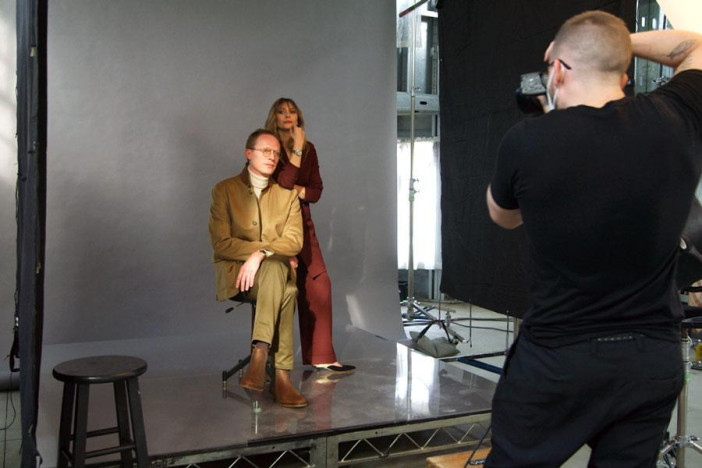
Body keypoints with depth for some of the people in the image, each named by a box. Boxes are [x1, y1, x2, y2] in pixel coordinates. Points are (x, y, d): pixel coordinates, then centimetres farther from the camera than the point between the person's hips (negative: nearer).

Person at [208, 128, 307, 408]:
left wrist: (260, 254, -22)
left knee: (275, 267, -37)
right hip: (234, 273, -2)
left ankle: (259, 357, -38)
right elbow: (221, 243, -6)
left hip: (276, 272, 3)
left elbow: (294, 242, -2)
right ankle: (281, 376, -38)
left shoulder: (287, 196, 13)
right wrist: (270, 248, -13)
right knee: (285, 291, -35)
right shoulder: (225, 190, 5)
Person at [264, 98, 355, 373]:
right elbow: (280, 184, -17)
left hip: (301, 221, 5)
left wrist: (298, 190, -9)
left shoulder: (309, 149, 11)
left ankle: (319, 356, 3)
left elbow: (316, 192, 10)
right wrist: (296, 150, -19)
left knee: (318, 284, -4)